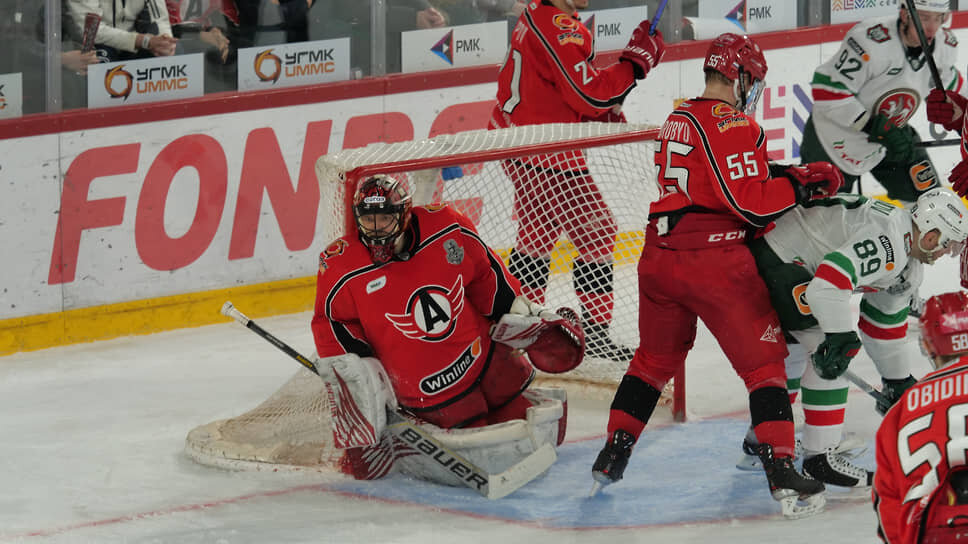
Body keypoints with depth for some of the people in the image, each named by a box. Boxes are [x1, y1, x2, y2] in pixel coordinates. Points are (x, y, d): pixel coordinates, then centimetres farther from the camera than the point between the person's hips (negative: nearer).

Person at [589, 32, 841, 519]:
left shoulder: (678, 119, 15)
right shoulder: (733, 125, -12)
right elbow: (753, 206, -17)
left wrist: (782, 175, 16)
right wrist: (808, 182, -7)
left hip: (659, 256, 7)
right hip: (714, 261, -7)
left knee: (655, 356, 24)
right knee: (763, 360, 0)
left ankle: (613, 454, 23)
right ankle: (781, 471, -9)